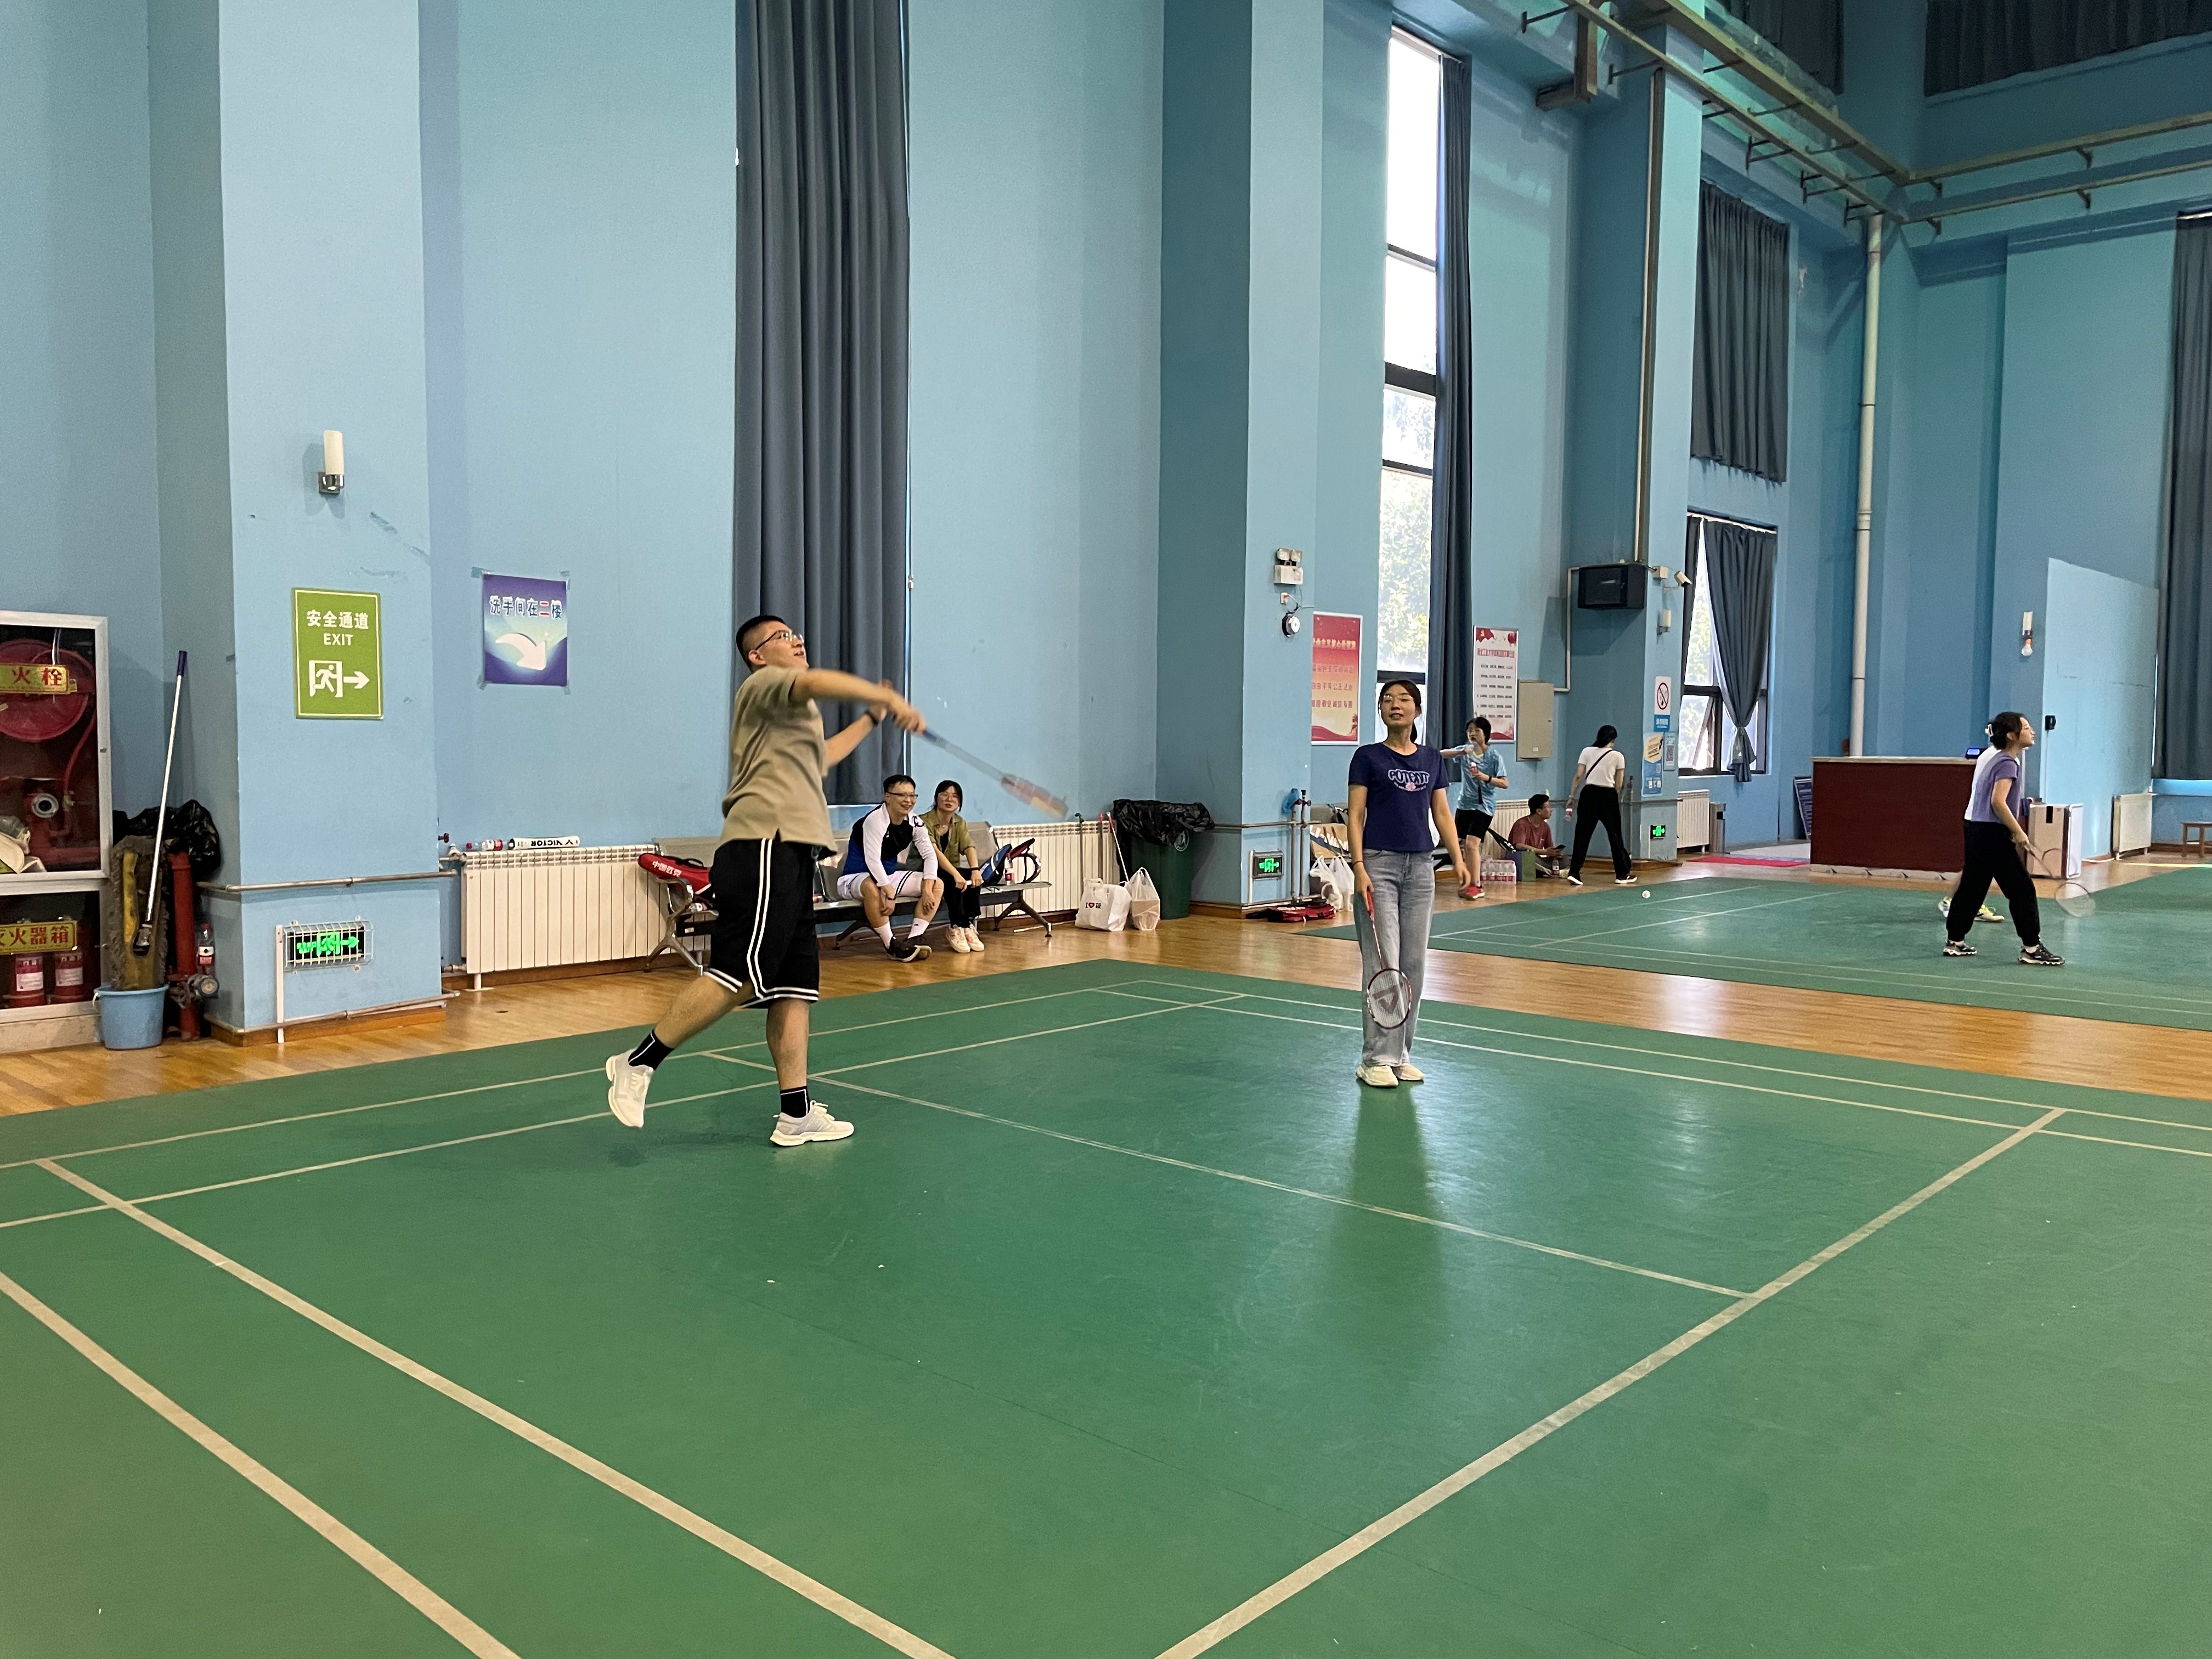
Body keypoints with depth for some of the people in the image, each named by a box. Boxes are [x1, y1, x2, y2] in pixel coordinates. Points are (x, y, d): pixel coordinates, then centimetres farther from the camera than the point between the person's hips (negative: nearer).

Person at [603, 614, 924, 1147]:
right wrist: (891, 698, -22)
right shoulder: (764, 684, 1)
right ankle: (638, 1062, -7)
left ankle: (795, 1113, 5)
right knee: (737, 976, -16)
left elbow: (818, 759, 48)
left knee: (795, 988, 5)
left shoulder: (791, 712, 31)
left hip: (791, 857, 10)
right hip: (765, 848, -10)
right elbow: (818, 682, -21)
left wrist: (869, 720, 48)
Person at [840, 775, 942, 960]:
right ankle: (892, 945, -27)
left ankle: (913, 940, -15)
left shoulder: (914, 821, -3)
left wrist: (927, 890, -14)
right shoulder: (876, 820, -24)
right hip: (854, 879, -8)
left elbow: (930, 854, -1)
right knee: (872, 888, -42)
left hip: (888, 876, 8)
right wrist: (890, 894, -36)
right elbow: (873, 861, -33)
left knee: (938, 885, -5)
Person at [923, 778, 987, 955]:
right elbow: (934, 852, -29)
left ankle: (963, 927, -20)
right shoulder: (925, 822, -15)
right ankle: (965, 927, -26)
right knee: (952, 881, -34)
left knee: (974, 878, -25)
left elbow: (969, 847, -13)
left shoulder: (960, 823, 5)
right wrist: (956, 875, -43)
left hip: (951, 872, 5)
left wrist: (975, 870, -34)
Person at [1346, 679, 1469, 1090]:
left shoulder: (1432, 759, 12)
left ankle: (1401, 1055, 16)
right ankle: (1375, 1059, -1)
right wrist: (1359, 867, -14)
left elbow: (1442, 813, 13)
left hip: (1421, 867, 5)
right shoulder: (1368, 757, -1)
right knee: (1383, 964, -7)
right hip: (1379, 864, -5)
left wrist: (1458, 858, 0)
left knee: (1414, 964, 6)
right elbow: (1356, 817, -4)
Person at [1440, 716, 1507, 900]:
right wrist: (1461, 752, -25)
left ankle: (1477, 886, -11)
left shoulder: (1493, 756, -6)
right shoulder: (1465, 750, 4)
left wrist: (1486, 777, -24)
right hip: (1465, 804, 5)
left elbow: (1504, 783, -7)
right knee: (1462, 846, 7)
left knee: (1472, 844, -16)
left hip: (1484, 806, -5)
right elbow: (1442, 754, -9)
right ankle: (1470, 882, 20)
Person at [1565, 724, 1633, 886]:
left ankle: (1574, 872, -4)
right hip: (1608, 796, -1)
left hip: (1589, 794, 1)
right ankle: (1622, 874, 17)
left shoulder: (1587, 752, 4)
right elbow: (1618, 785, 2)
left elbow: (1578, 777, -1)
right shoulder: (1618, 756, 2)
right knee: (1615, 835, 9)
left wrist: (1572, 796, 4)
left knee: (1582, 835, 4)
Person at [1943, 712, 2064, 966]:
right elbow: (1998, 802, -26)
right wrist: (2018, 832, -20)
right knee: (2022, 888, -3)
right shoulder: (2007, 763, -15)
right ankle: (2031, 948, -1)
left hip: (1975, 828, 10)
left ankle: (1955, 941, 17)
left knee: (1971, 886, 13)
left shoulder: (1990, 754, 13)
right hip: (1993, 832, -10)